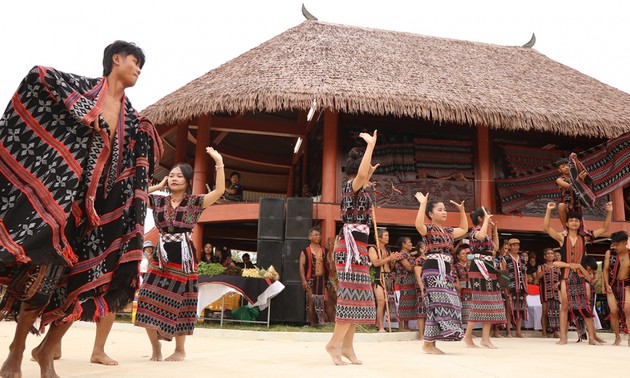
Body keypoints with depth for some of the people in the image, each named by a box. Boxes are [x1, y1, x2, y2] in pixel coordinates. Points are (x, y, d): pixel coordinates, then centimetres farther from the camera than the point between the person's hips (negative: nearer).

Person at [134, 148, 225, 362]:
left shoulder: (194, 202, 0)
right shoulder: (159, 201, 10)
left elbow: (219, 191, -13)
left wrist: (219, 163, -20)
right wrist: (158, 186, 7)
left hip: (184, 257, -3)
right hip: (162, 256, 3)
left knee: (178, 302, 2)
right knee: (149, 299, -5)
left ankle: (180, 350, 18)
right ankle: (156, 348, 12)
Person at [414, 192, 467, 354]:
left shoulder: (448, 231, 20)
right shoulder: (428, 229, -4)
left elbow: (464, 229, 35)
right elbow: (418, 225, -28)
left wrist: (462, 210, 29)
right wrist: (423, 204, -23)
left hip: (446, 270, 9)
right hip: (433, 269, -9)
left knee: (447, 303, 5)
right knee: (437, 303, -14)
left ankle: (431, 342, 11)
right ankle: (428, 343, -9)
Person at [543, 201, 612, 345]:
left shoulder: (584, 237, 5)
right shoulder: (562, 237, -1)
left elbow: (604, 228, 9)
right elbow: (546, 227, -13)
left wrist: (609, 212, -3)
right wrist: (548, 211, -20)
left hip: (581, 275, 2)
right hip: (566, 275, -2)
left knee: (586, 306, 3)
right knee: (564, 306, 1)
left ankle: (592, 337, 8)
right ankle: (563, 337, 4)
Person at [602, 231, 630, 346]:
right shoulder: (609, 253, -4)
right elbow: (606, 269, 0)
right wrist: (607, 285, -7)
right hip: (612, 285, 1)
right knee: (613, 311, -5)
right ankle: (617, 337, 11)